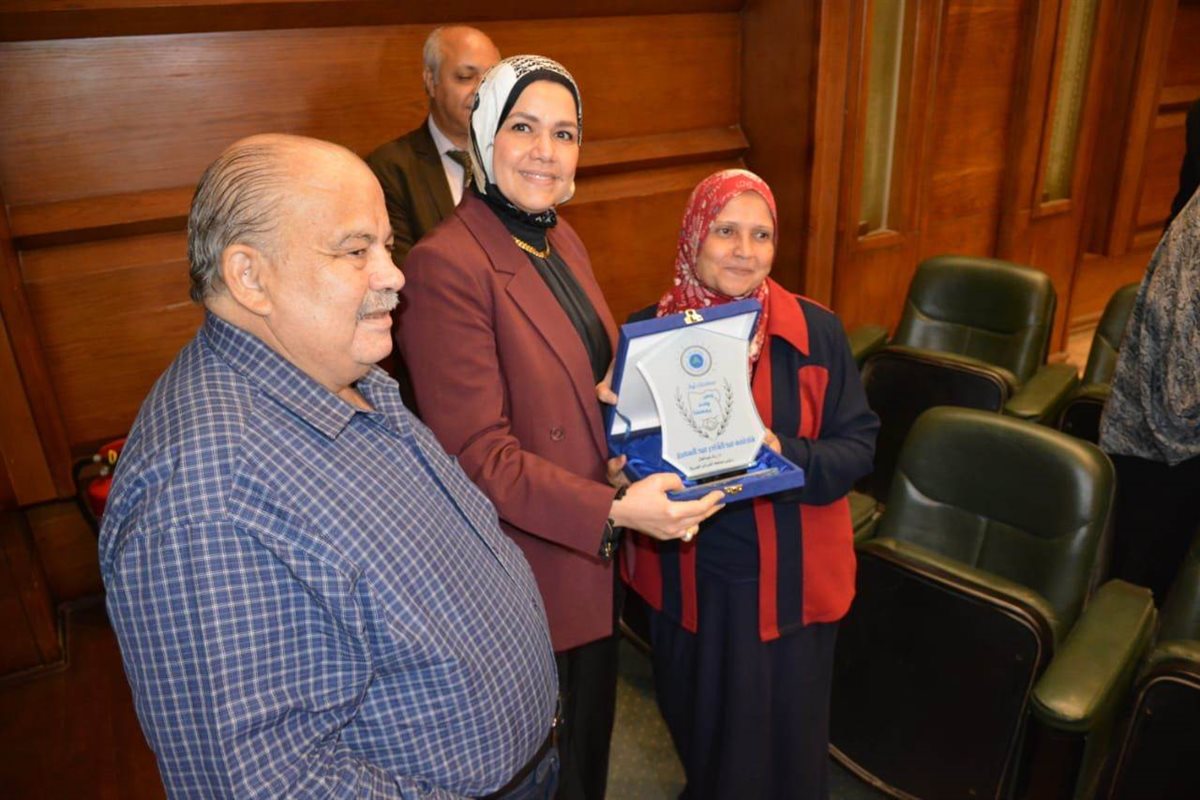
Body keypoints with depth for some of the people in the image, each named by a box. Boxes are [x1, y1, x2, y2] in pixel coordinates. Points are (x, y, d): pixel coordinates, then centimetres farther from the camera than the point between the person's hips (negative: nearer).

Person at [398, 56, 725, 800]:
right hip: (527, 565, -7)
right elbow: (479, 454, -23)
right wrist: (615, 512, -27)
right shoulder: (447, 265, -22)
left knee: (592, 737, 28)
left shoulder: (561, 237, 4)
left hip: (594, 551, 8)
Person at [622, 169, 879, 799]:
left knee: (785, 736, 18)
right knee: (700, 730, 24)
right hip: (687, 578, 2)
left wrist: (787, 457, -24)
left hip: (788, 578, -1)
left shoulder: (815, 331, -9)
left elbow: (857, 443, -6)